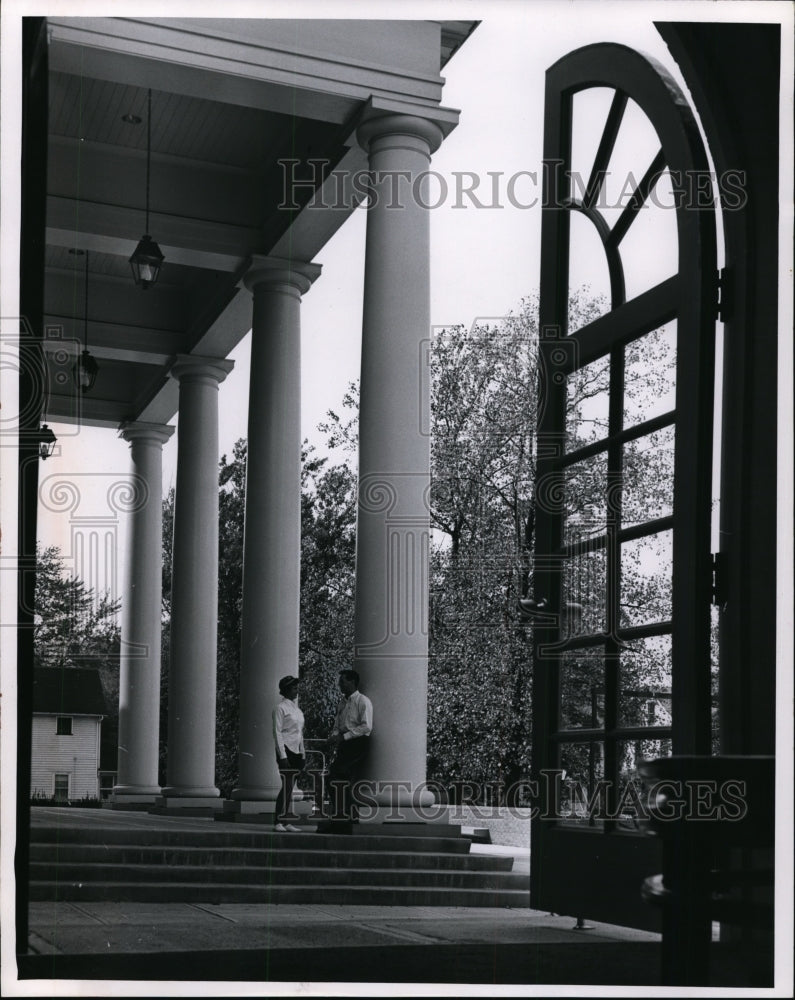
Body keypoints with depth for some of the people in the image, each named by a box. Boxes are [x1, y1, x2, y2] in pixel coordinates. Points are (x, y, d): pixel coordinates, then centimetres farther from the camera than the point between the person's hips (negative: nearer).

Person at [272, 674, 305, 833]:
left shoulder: (296, 708, 17)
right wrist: (282, 755, -16)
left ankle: (286, 822, 6)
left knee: (289, 788, 5)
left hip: (297, 751, 7)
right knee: (287, 786, -12)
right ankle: (278, 822, -9)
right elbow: (277, 732, -10)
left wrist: (303, 754, 18)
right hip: (286, 749, -7)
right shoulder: (281, 708, -6)